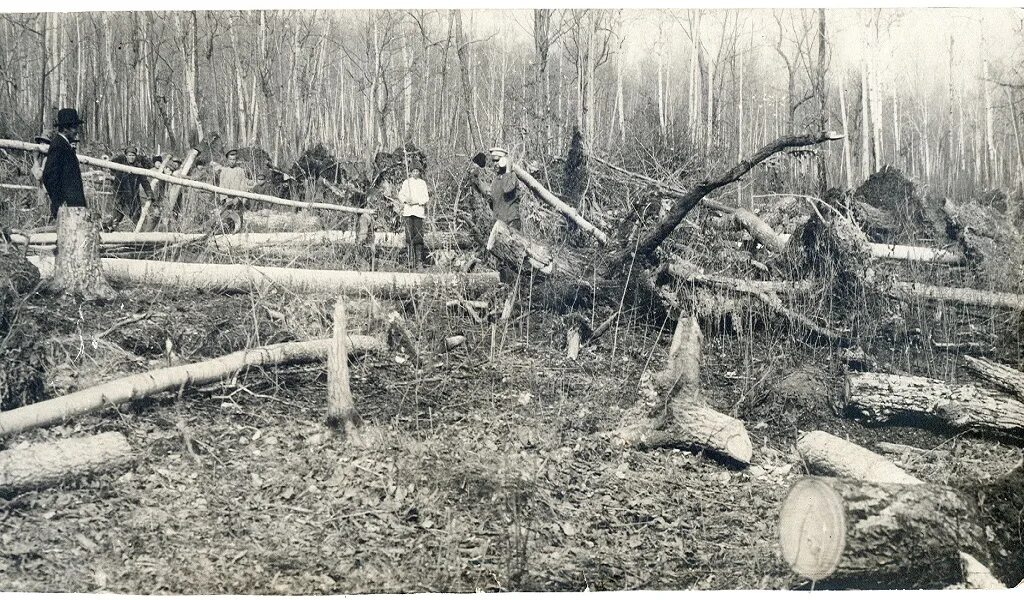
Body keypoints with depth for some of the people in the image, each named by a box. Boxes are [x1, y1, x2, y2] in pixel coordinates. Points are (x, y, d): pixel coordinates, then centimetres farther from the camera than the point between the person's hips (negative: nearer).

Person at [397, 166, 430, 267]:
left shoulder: (422, 183, 16)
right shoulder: (406, 182, 15)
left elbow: (426, 197, 11)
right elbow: (400, 195, 13)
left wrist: (420, 202, -8)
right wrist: (405, 200, -7)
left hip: (419, 210, 0)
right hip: (408, 210, 0)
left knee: (418, 234, -8)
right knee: (409, 234, -8)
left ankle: (419, 259, -7)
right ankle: (411, 259, -10)